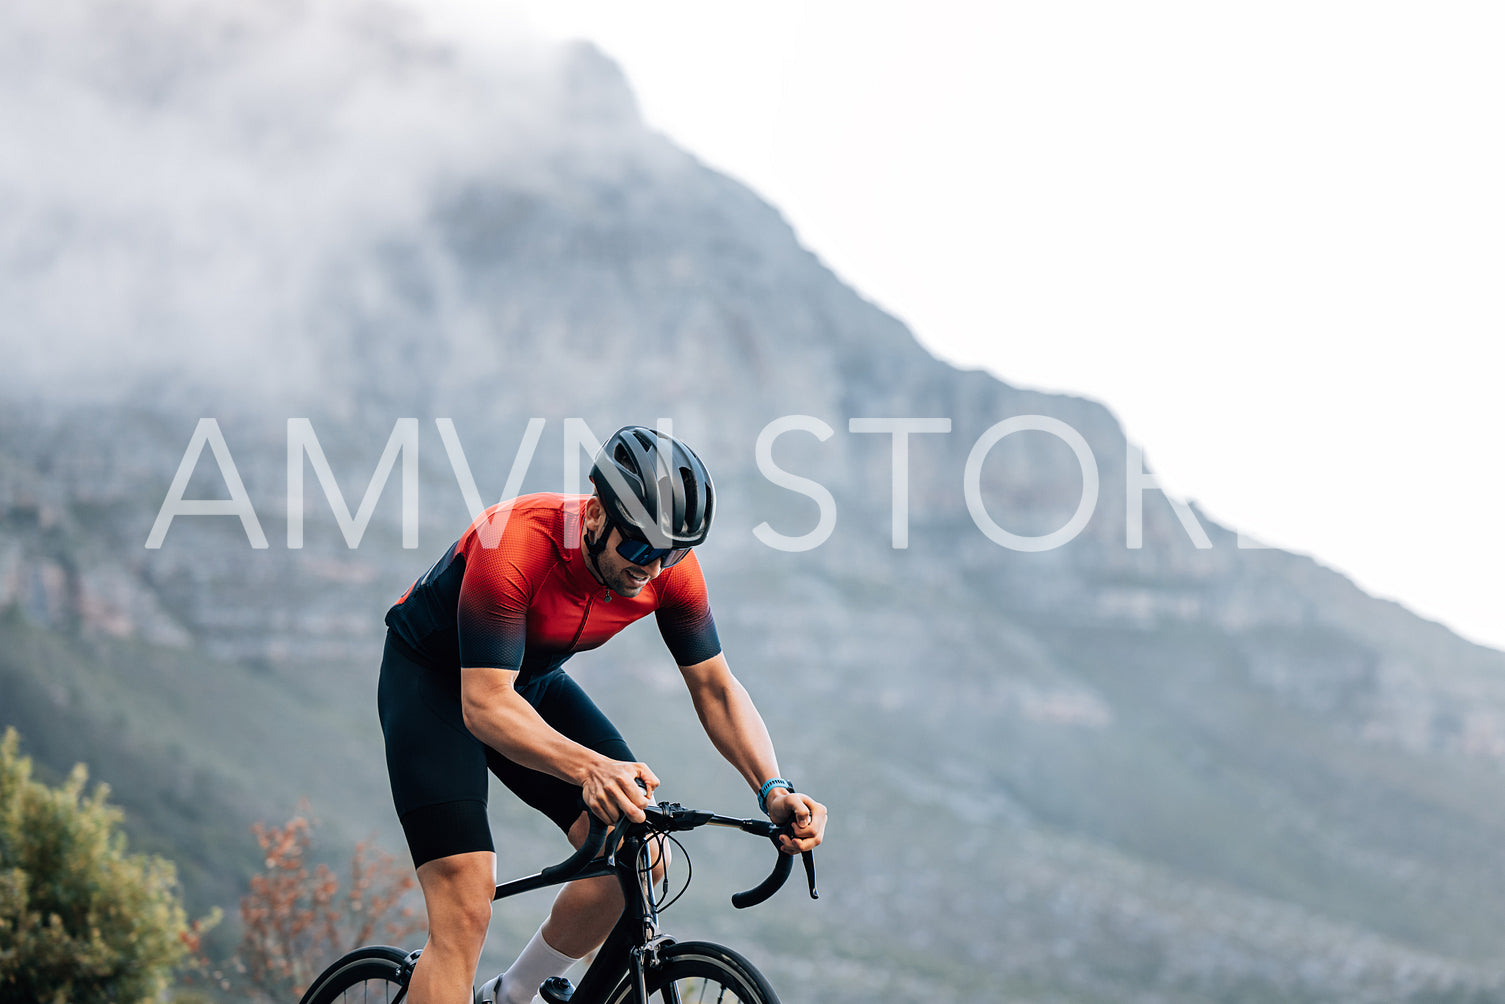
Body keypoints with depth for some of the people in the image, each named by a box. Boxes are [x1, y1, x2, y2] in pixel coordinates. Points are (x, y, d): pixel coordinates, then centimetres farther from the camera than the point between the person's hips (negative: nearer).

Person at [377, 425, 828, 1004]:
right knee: (465, 910, -20)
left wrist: (773, 789, -28)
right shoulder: (514, 542, -37)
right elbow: (485, 704, -41)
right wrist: (589, 767, -58)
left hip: (535, 680, 6)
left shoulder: (669, 564, -20)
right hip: (434, 680, -6)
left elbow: (716, 688, -11)